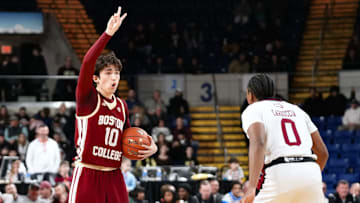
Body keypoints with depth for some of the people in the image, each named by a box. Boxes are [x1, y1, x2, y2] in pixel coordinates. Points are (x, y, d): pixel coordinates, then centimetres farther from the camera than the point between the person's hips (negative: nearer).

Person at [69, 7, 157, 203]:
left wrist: (150, 147, 7)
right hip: (87, 175, -6)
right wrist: (108, 33, -28)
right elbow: (87, 63, -22)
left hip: (114, 177, 6)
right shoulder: (87, 98, -4)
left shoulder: (121, 106, 13)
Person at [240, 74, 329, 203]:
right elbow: (323, 152, 24)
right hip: (311, 172, 5)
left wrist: (252, 187, -23)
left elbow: (258, 144, -14)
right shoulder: (295, 109, 26)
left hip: (280, 173, -5)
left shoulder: (252, 110, 9)